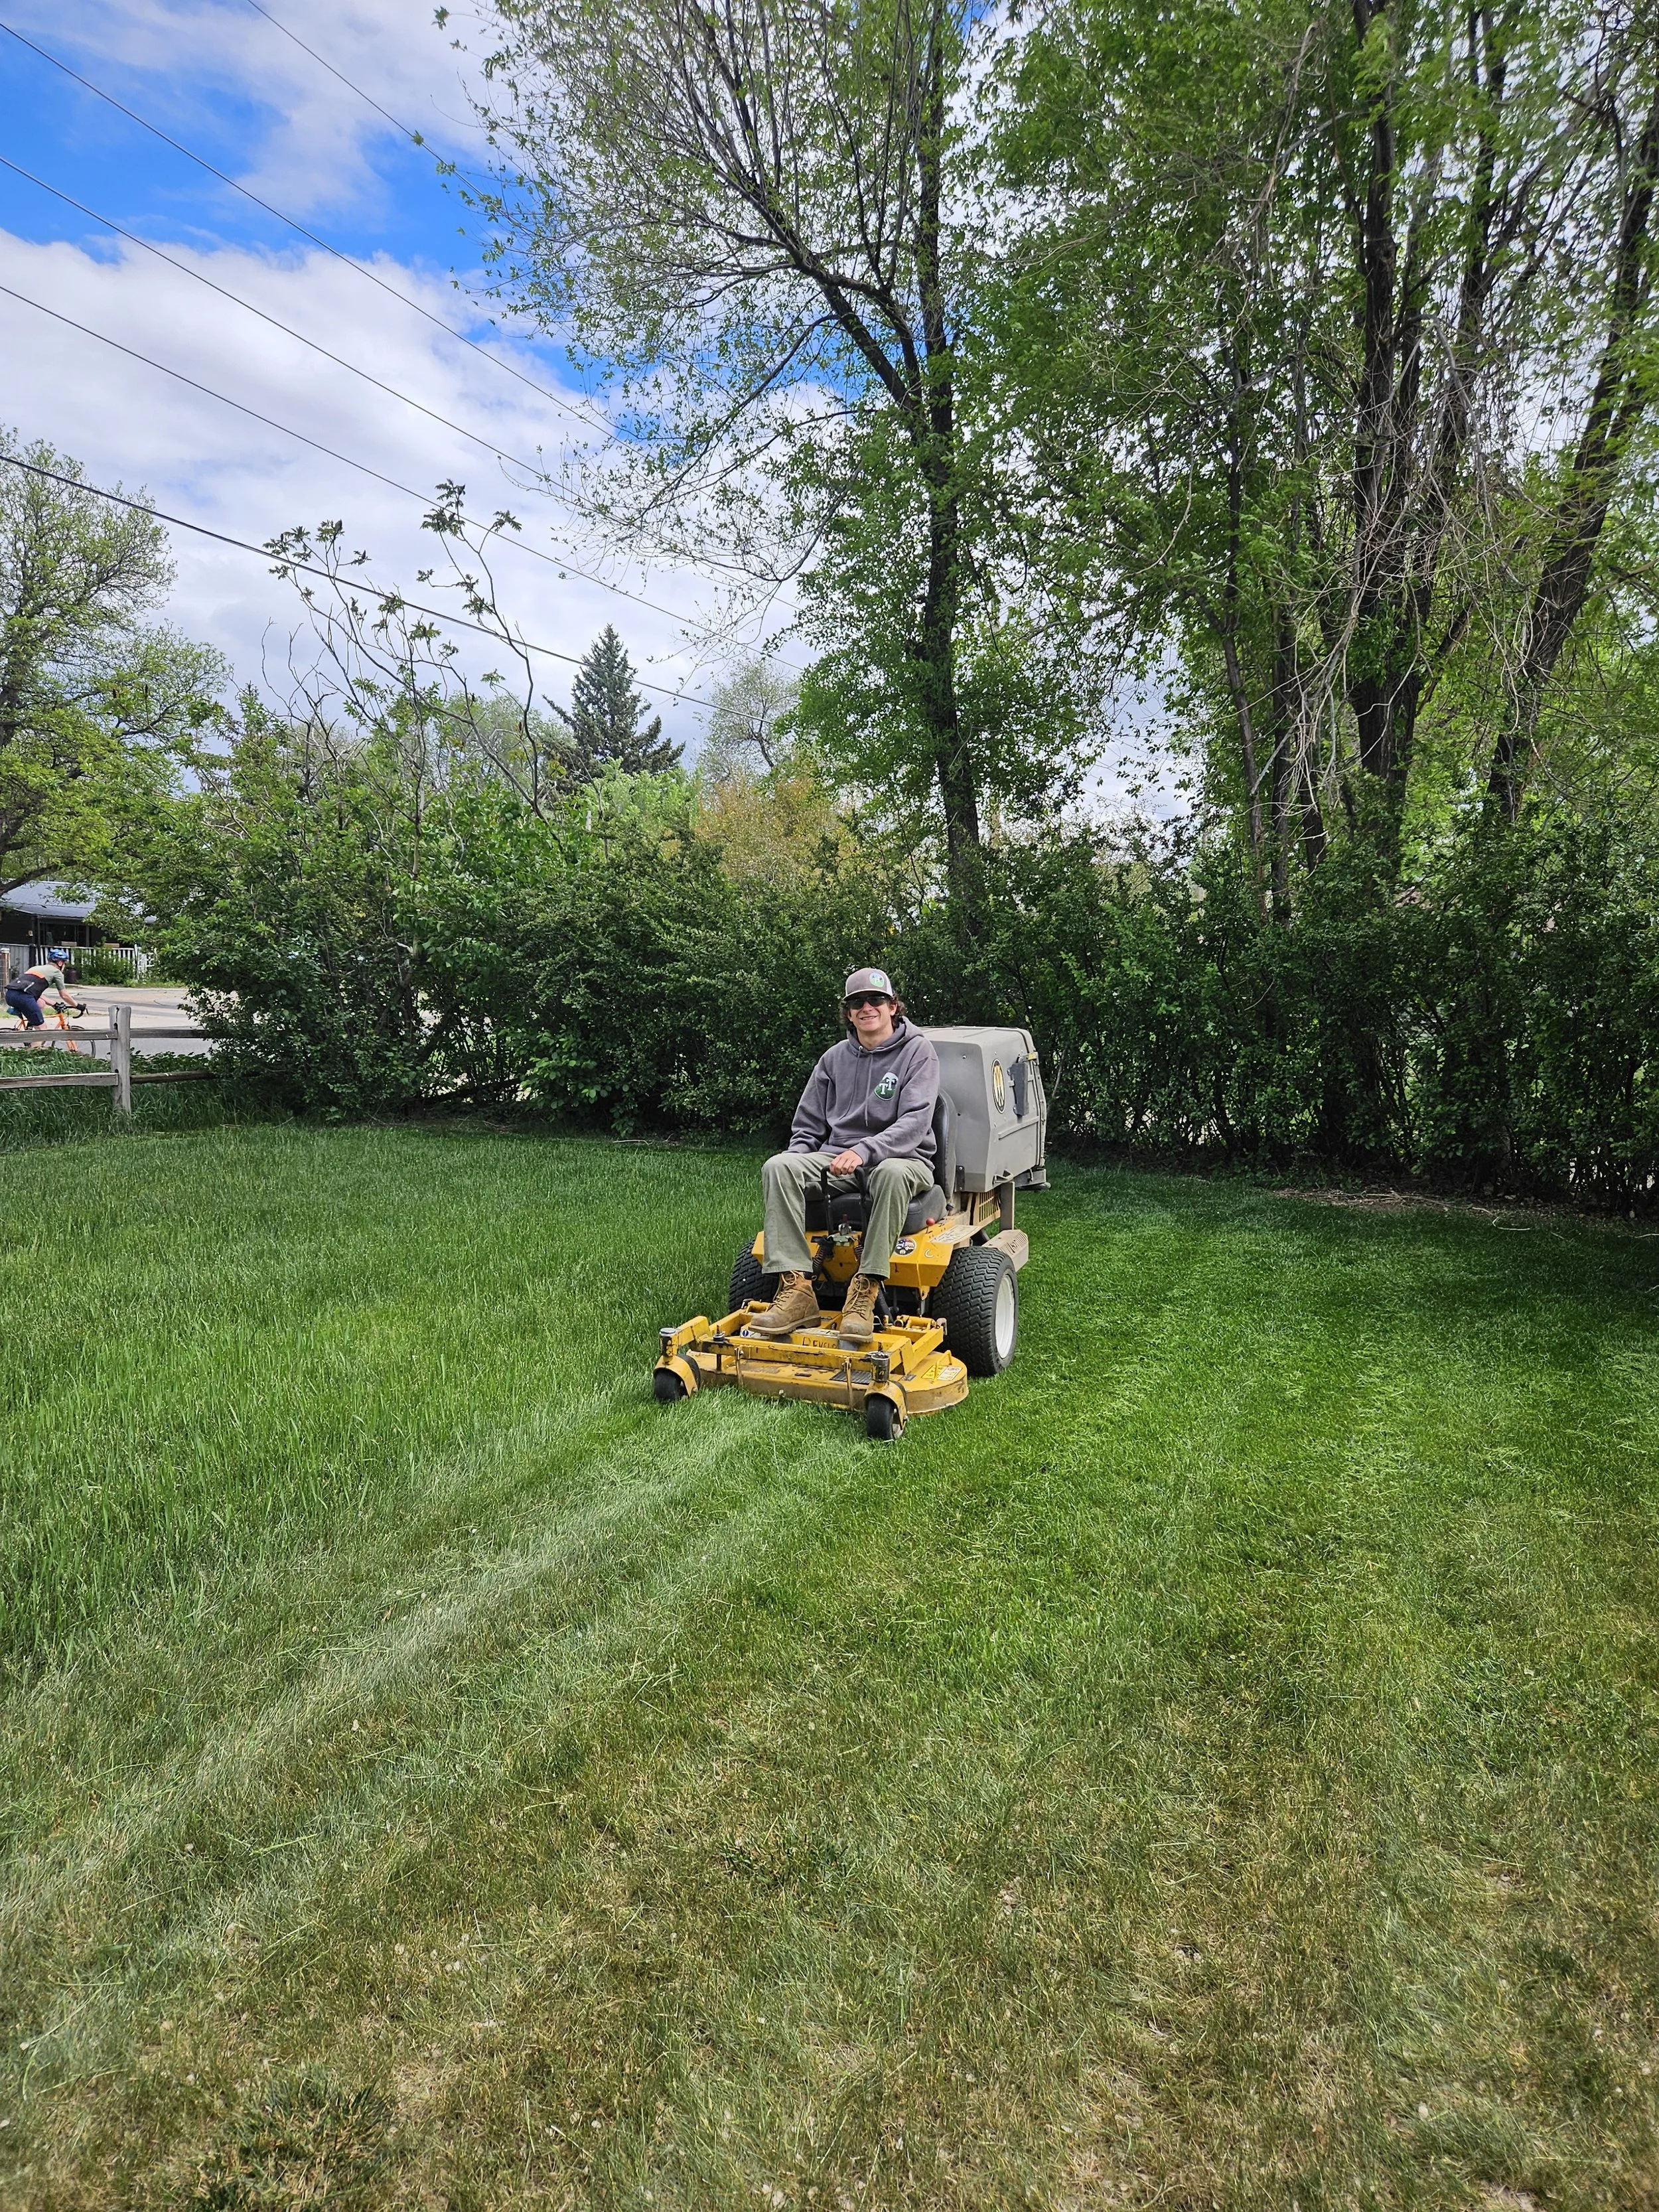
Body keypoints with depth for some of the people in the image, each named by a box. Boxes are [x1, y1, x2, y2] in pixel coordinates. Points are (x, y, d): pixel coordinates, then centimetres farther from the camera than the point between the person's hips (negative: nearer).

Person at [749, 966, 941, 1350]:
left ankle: (865, 1293, -38)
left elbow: (915, 1123, -13)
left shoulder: (918, 1052, 0)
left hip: (902, 1158, -4)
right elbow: (808, 1125, 20)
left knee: (891, 1173, -41)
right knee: (778, 1167, -25)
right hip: (836, 1160, 4)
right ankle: (796, 1289, -34)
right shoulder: (835, 1058, 15)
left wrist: (863, 1151, -27)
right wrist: (799, 1160, -2)